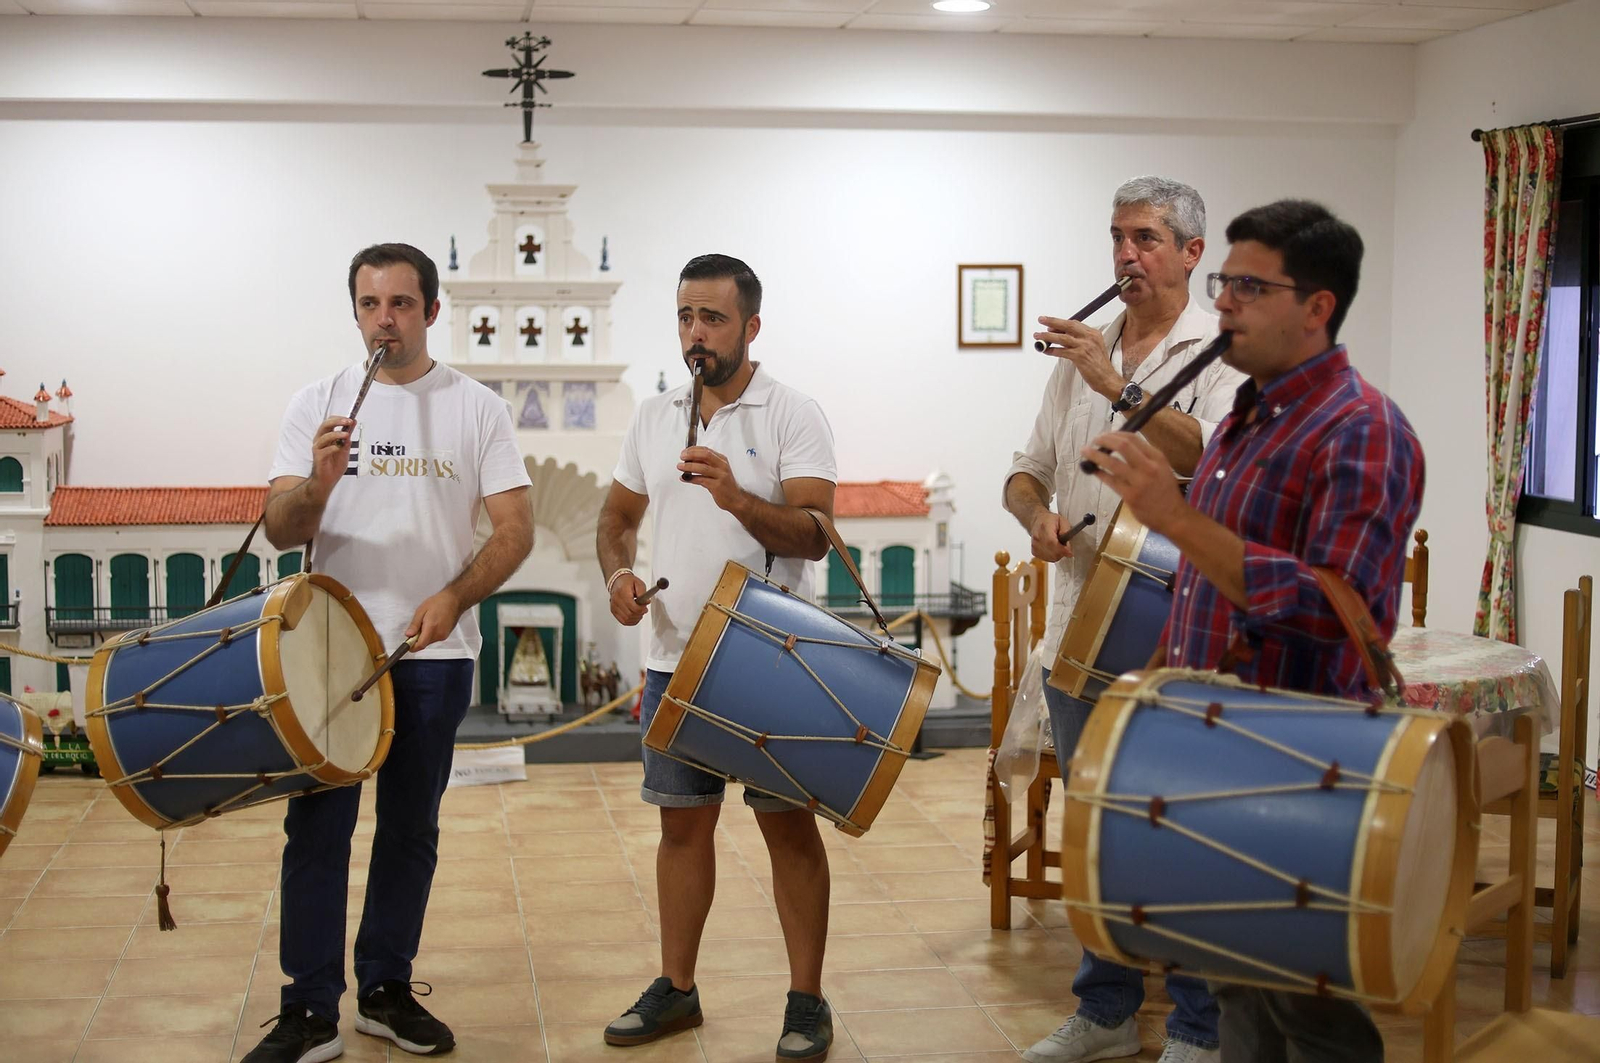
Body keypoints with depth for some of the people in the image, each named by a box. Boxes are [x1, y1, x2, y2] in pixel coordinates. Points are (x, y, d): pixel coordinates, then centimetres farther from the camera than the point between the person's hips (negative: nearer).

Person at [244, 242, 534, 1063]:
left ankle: (386, 989, 24)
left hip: (435, 654, 0)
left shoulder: (477, 408, 1)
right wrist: (317, 485, -25)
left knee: (410, 829, 11)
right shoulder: (317, 403, 2)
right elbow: (281, 532, -3)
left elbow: (515, 529, -4)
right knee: (317, 827, 1)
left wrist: (455, 596, -21)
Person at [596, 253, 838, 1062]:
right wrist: (618, 574, -4)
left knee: (788, 825, 2)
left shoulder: (793, 416, -7)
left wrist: (737, 498, -33)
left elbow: (814, 537, -16)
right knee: (682, 821, 12)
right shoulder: (653, 417, 8)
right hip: (676, 658, 5)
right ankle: (676, 988, 25)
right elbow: (618, 517, 17)